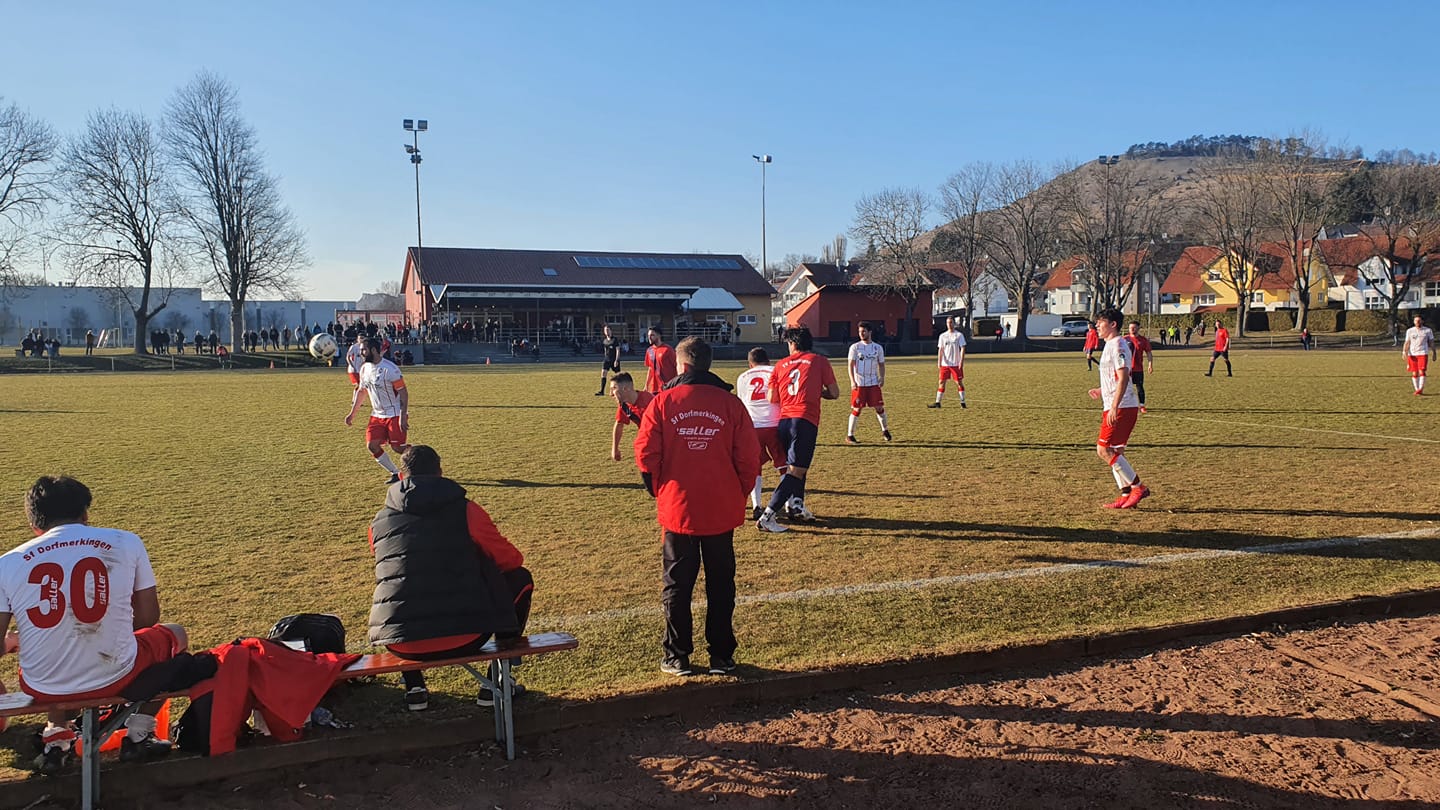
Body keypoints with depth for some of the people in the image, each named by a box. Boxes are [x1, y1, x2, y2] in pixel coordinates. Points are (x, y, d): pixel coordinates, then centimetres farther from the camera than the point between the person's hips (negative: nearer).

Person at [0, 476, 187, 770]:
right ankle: (138, 736, 23)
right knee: (175, 635, 29)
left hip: (44, 689, 3)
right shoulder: (126, 543, -4)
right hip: (114, 679, -3)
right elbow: (148, 617, 1)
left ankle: (57, 738, 27)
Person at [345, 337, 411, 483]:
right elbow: (360, 390, 18)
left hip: (395, 415, -7)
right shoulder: (364, 368, 5)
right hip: (377, 415, 7)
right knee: (372, 445, -3)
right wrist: (352, 413, 18)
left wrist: (403, 416, -23)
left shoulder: (390, 369, -19)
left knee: (397, 447, -9)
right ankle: (396, 474, 9)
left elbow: (403, 392, -18)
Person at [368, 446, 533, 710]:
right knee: (520, 579, 21)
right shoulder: (465, 510, 0)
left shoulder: (379, 521, 11)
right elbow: (511, 559, 10)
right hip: (462, 639, -4)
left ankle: (414, 689, 30)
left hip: (398, 645, 4)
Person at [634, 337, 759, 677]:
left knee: (677, 585, 11)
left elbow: (646, 454, -7)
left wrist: (660, 492, 8)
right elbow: (748, 458, -3)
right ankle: (722, 656, 18)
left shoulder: (663, 401, -6)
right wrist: (737, 496, 11)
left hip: (676, 509, -1)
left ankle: (677, 657, 18)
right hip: (722, 512, 1)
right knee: (720, 585, 13)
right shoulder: (730, 403, -3)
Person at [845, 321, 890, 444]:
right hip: (859, 384, -3)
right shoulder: (855, 347, -1)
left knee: (879, 407, 4)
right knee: (856, 409, -3)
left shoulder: (878, 348, 7)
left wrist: (882, 377, -2)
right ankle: (849, 436, 5)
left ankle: (885, 430, 25)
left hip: (874, 383, 3)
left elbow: (881, 364, 14)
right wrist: (852, 381, -16)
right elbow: (851, 365, -5)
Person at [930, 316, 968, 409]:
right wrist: (939, 361, -4)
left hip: (956, 364, -3)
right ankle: (937, 402, 5)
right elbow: (940, 349, 7)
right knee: (942, 382, 3)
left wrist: (961, 361, -13)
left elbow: (962, 349, -4)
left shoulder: (959, 335, 0)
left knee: (959, 382, 0)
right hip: (945, 364, 3)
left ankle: (962, 402, 6)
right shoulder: (943, 335, 9)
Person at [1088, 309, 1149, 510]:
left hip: (1121, 408, -10)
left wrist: (1114, 407, -25)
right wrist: (1103, 391, 26)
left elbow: (1123, 378, -21)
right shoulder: (1111, 345, 17)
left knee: (1104, 450, -11)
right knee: (1115, 451, 11)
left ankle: (1138, 487, -5)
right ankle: (1126, 494, 14)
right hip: (1115, 407, 10)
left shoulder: (1117, 346, -14)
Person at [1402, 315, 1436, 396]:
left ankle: (1420, 390, -16)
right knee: (1414, 373, 2)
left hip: (1423, 353, -2)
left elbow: (1431, 342, 11)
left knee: (1421, 371, -14)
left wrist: (1434, 353, 7)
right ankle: (1417, 390, 9)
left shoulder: (1428, 330, 6)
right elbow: (1407, 343, 7)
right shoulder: (1409, 331, 8)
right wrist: (1405, 352, -6)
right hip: (1412, 354, 2)